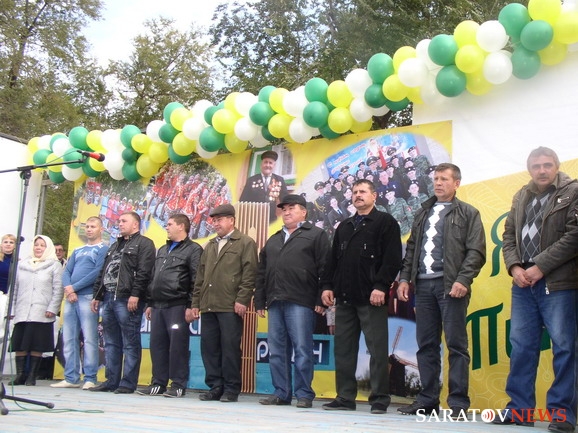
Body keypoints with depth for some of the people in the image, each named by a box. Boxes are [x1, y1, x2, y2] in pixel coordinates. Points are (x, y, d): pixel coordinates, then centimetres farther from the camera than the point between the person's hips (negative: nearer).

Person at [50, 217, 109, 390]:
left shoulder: (104, 249, 3)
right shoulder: (77, 251, 23)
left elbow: (98, 272, -10)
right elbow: (66, 272, 15)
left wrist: (75, 287, -10)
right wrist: (68, 289, -5)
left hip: (88, 297, -7)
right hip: (70, 298, 7)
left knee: (89, 338, -8)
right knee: (69, 338, 6)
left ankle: (90, 378, -5)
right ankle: (71, 378, 11)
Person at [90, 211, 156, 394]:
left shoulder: (143, 244, -1)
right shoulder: (115, 246, 26)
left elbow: (143, 272, -13)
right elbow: (103, 272, 26)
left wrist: (135, 294, -21)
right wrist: (97, 295, 19)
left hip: (127, 300, -9)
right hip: (108, 298, 9)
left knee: (130, 344, -5)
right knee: (111, 343, 11)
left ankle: (128, 383, -2)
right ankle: (111, 381, 17)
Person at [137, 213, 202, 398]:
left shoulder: (193, 249, -2)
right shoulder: (162, 250, 23)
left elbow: (196, 281, -10)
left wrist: (192, 306, -15)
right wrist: (150, 303, 18)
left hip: (177, 306, -8)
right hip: (157, 306, 8)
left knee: (177, 346, -5)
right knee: (157, 345, 8)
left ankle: (178, 385, 3)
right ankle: (158, 383, 16)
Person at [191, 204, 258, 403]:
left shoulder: (245, 243, 3)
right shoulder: (210, 246, 23)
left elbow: (249, 273, -7)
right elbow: (200, 276, 22)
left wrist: (242, 299, -15)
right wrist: (196, 303, 15)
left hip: (230, 306, -6)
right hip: (208, 306, 6)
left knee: (230, 348, -3)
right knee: (209, 347, 6)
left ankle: (231, 390, 5)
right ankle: (214, 387, 14)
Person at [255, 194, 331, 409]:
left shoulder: (316, 235, 5)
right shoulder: (273, 240, 24)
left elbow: (324, 268, -3)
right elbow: (262, 272, 22)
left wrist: (321, 299, -11)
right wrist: (260, 300, 14)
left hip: (300, 302, -6)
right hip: (275, 302, 6)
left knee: (302, 350, -5)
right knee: (277, 351, 7)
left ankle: (304, 394, 3)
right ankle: (281, 393, 14)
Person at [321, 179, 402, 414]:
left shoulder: (385, 222, 2)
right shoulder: (344, 226, 21)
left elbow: (393, 258, -8)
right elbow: (333, 259, 20)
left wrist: (381, 287, -16)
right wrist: (328, 286, 9)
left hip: (371, 298, -6)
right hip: (345, 298, 6)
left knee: (377, 349, -3)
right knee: (343, 349, 7)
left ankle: (380, 399, 5)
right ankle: (345, 397, 14)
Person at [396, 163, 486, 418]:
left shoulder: (468, 213, 6)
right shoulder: (424, 212, 20)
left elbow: (476, 251, -4)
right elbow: (411, 248, 19)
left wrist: (463, 280, -16)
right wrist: (405, 278, 8)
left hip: (450, 285, -5)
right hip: (423, 284, 5)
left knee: (456, 344, -4)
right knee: (426, 344, 6)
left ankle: (458, 402, 2)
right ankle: (427, 400, 13)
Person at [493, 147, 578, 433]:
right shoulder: (521, 197, 15)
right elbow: (509, 235, 15)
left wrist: (540, 266, -14)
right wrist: (514, 266, -2)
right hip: (523, 283, 5)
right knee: (521, 345, 8)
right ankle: (519, 408, 17)